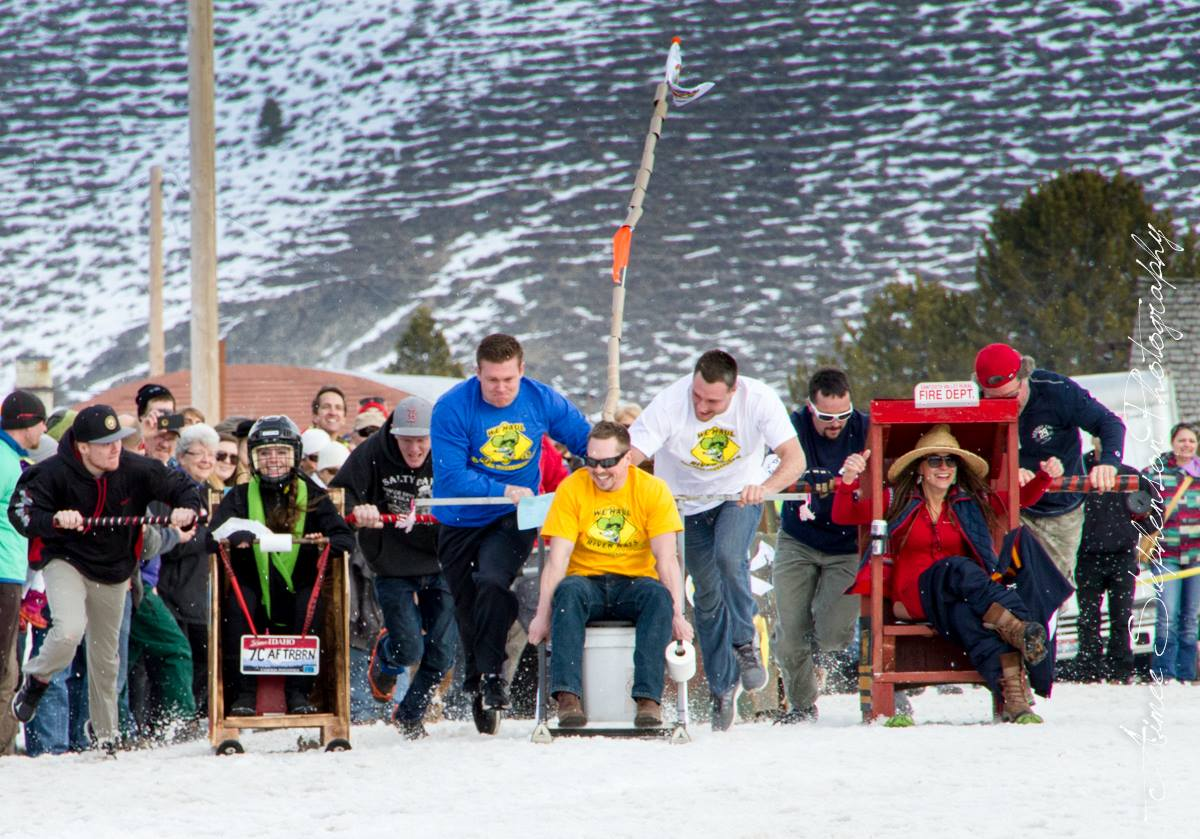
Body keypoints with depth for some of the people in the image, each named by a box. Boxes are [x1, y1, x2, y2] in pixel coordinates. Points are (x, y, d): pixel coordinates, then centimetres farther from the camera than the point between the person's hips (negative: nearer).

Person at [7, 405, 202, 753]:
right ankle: (35, 680, 3)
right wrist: (56, 521, -41)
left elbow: (182, 488, -4)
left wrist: (187, 509, -27)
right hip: (67, 563, -3)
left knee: (105, 656, 15)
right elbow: (20, 512, -22)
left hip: (114, 572, 4)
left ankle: (107, 735, 32)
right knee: (70, 629, -29)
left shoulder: (136, 470, -16)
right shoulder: (54, 473, -22)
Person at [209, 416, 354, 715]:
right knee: (238, 601, -30)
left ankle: (299, 692, -21)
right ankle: (243, 693, -22)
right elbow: (212, 538, -8)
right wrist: (234, 538, -31)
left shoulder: (311, 496, 6)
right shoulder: (240, 497, 6)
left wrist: (325, 542, -29)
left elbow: (345, 538, -5)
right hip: (255, 591, 0)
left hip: (296, 596, 0)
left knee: (311, 601, -31)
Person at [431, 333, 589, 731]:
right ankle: (476, 684, 35)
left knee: (492, 582, -26)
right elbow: (452, 476, -23)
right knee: (467, 605, 13)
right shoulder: (452, 408, -19)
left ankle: (491, 675, -18)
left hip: (513, 520, -1)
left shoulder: (542, 401, -10)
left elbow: (585, 442, 6)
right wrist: (503, 490, -31)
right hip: (461, 521, 1)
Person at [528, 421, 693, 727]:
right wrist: (542, 615, -20)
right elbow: (557, 559, -9)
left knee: (659, 595, -33)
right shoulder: (571, 489, -3)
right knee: (568, 590, -34)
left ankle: (648, 698, -38)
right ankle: (567, 696, -42)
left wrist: (677, 614, -21)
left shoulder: (653, 490, -3)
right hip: (587, 580, 0)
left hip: (634, 583, 0)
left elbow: (666, 558, -9)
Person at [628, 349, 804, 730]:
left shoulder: (758, 399, -28)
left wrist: (765, 487, -51)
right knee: (708, 593, 5)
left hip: (741, 495, -1)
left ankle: (744, 641, -5)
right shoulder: (669, 404, -29)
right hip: (688, 501, 1)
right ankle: (722, 688, 21)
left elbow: (794, 458, -32)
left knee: (729, 556, -29)